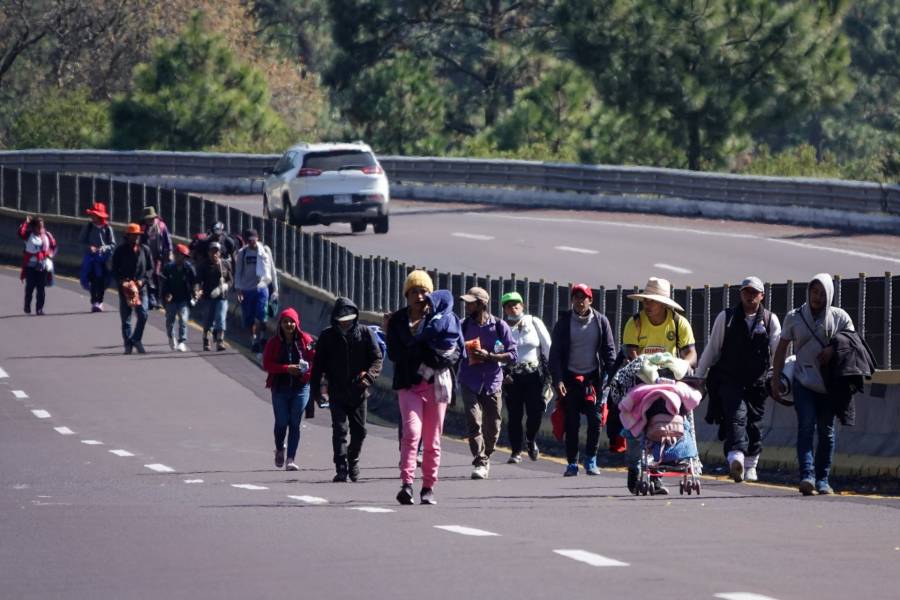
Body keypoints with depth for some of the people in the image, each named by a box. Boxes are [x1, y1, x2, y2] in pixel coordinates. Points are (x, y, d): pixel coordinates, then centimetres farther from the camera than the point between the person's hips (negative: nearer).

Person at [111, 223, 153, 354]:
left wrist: (142, 280, -7)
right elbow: (115, 270, 3)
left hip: (140, 286, 1)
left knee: (143, 315, -10)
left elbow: (150, 268, 9)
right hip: (124, 288, -1)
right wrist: (122, 281, -13)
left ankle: (136, 340, 7)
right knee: (126, 318, 3)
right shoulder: (120, 250, 1)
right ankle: (128, 344, 9)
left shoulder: (145, 250, 5)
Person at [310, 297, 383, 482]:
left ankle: (353, 460, 32)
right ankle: (341, 469, -13)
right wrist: (315, 390, -1)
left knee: (359, 431, 9)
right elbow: (318, 365, 5)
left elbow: (377, 358, -1)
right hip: (337, 392, -1)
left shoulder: (365, 333, 1)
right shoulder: (327, 337, 2)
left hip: (358, 392, 1)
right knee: (339, 429, -10)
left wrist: (369, 376, -20)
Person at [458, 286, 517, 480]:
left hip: (492, 383, 0)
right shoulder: (464, 326, 4)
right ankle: (480, 462, -15)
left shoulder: (499, 327, -2)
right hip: (470, 382, 0)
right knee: (474, 421, -16)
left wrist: (488, 356, -14)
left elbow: (513, 355, -3)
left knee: (492, 427, 6)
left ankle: (486, 457, 29)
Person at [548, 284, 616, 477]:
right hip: (571, 377, 0)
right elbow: (555, 353, 1)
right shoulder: (564, 323, 2)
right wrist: (558, 379, -9)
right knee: (572, 423, -1)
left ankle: (590, 460, 8)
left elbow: (609, 350, 7)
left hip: (594, 377, 0)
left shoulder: (601, 321, 4)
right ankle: (572, 463, 6)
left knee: (596, 421, -5)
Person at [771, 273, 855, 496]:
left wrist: (834, 348, -15)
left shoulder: (839, 317, 4)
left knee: (826, 431, 5)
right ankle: (807, 476, -26)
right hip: (804, 383, -1)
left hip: (829, 384, 1)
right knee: (806, 427, -16)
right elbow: (781, 350, 8)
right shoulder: (795, 317, 5)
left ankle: (822, 479, 14)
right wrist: (775, 380, 2)